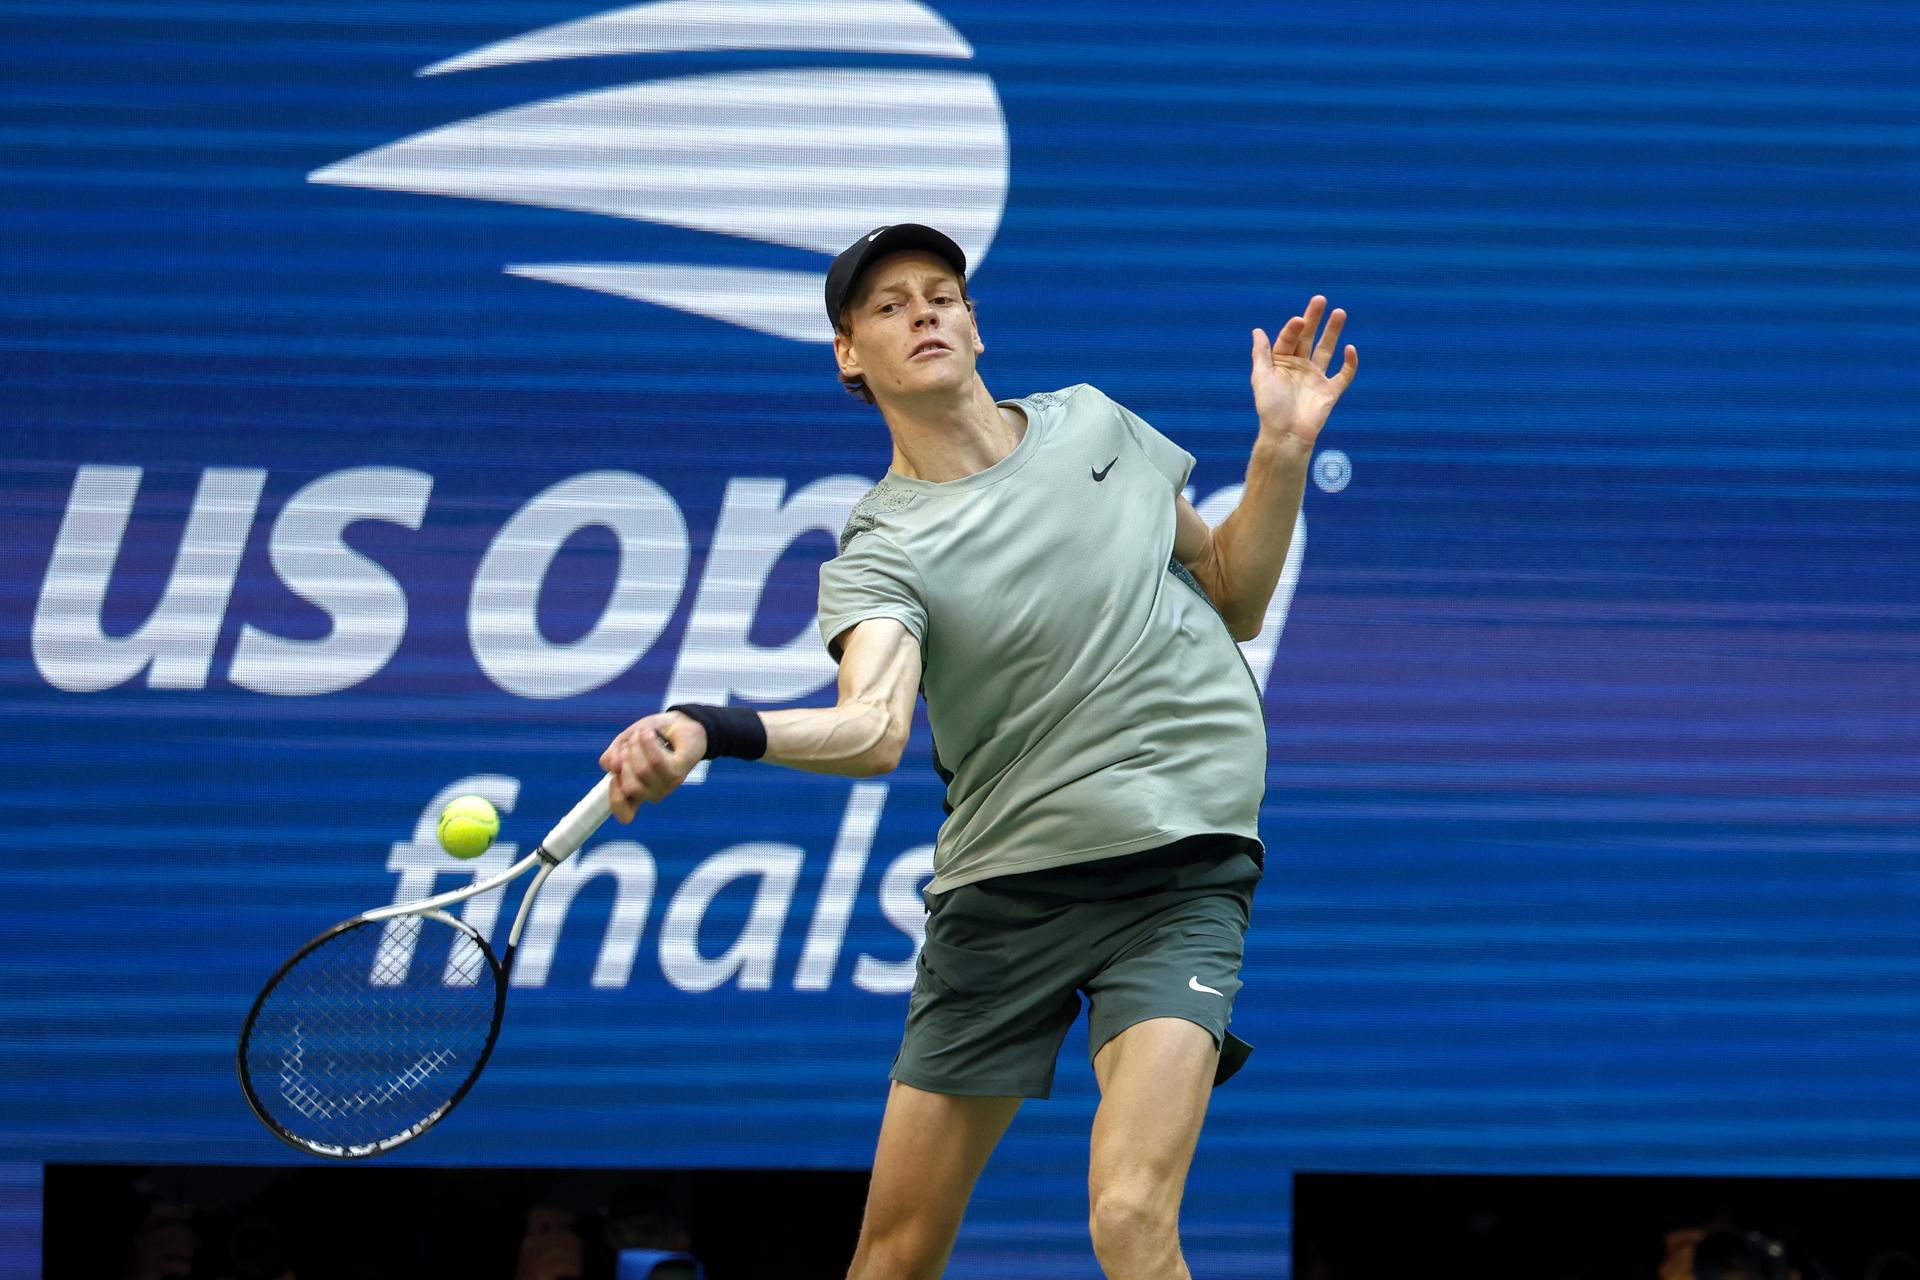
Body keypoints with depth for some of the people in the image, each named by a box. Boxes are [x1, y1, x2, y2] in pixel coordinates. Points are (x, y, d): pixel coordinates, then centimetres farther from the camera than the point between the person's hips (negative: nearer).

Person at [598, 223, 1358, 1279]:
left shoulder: (1094, 424, 10)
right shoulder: (881, 550, -3)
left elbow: (1234, 603, 21)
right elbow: (872, 727, -25)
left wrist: (1282, 448, 6)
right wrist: (705, 734, -44)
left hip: (1175, 867, 0)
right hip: (1002, 878, 0)